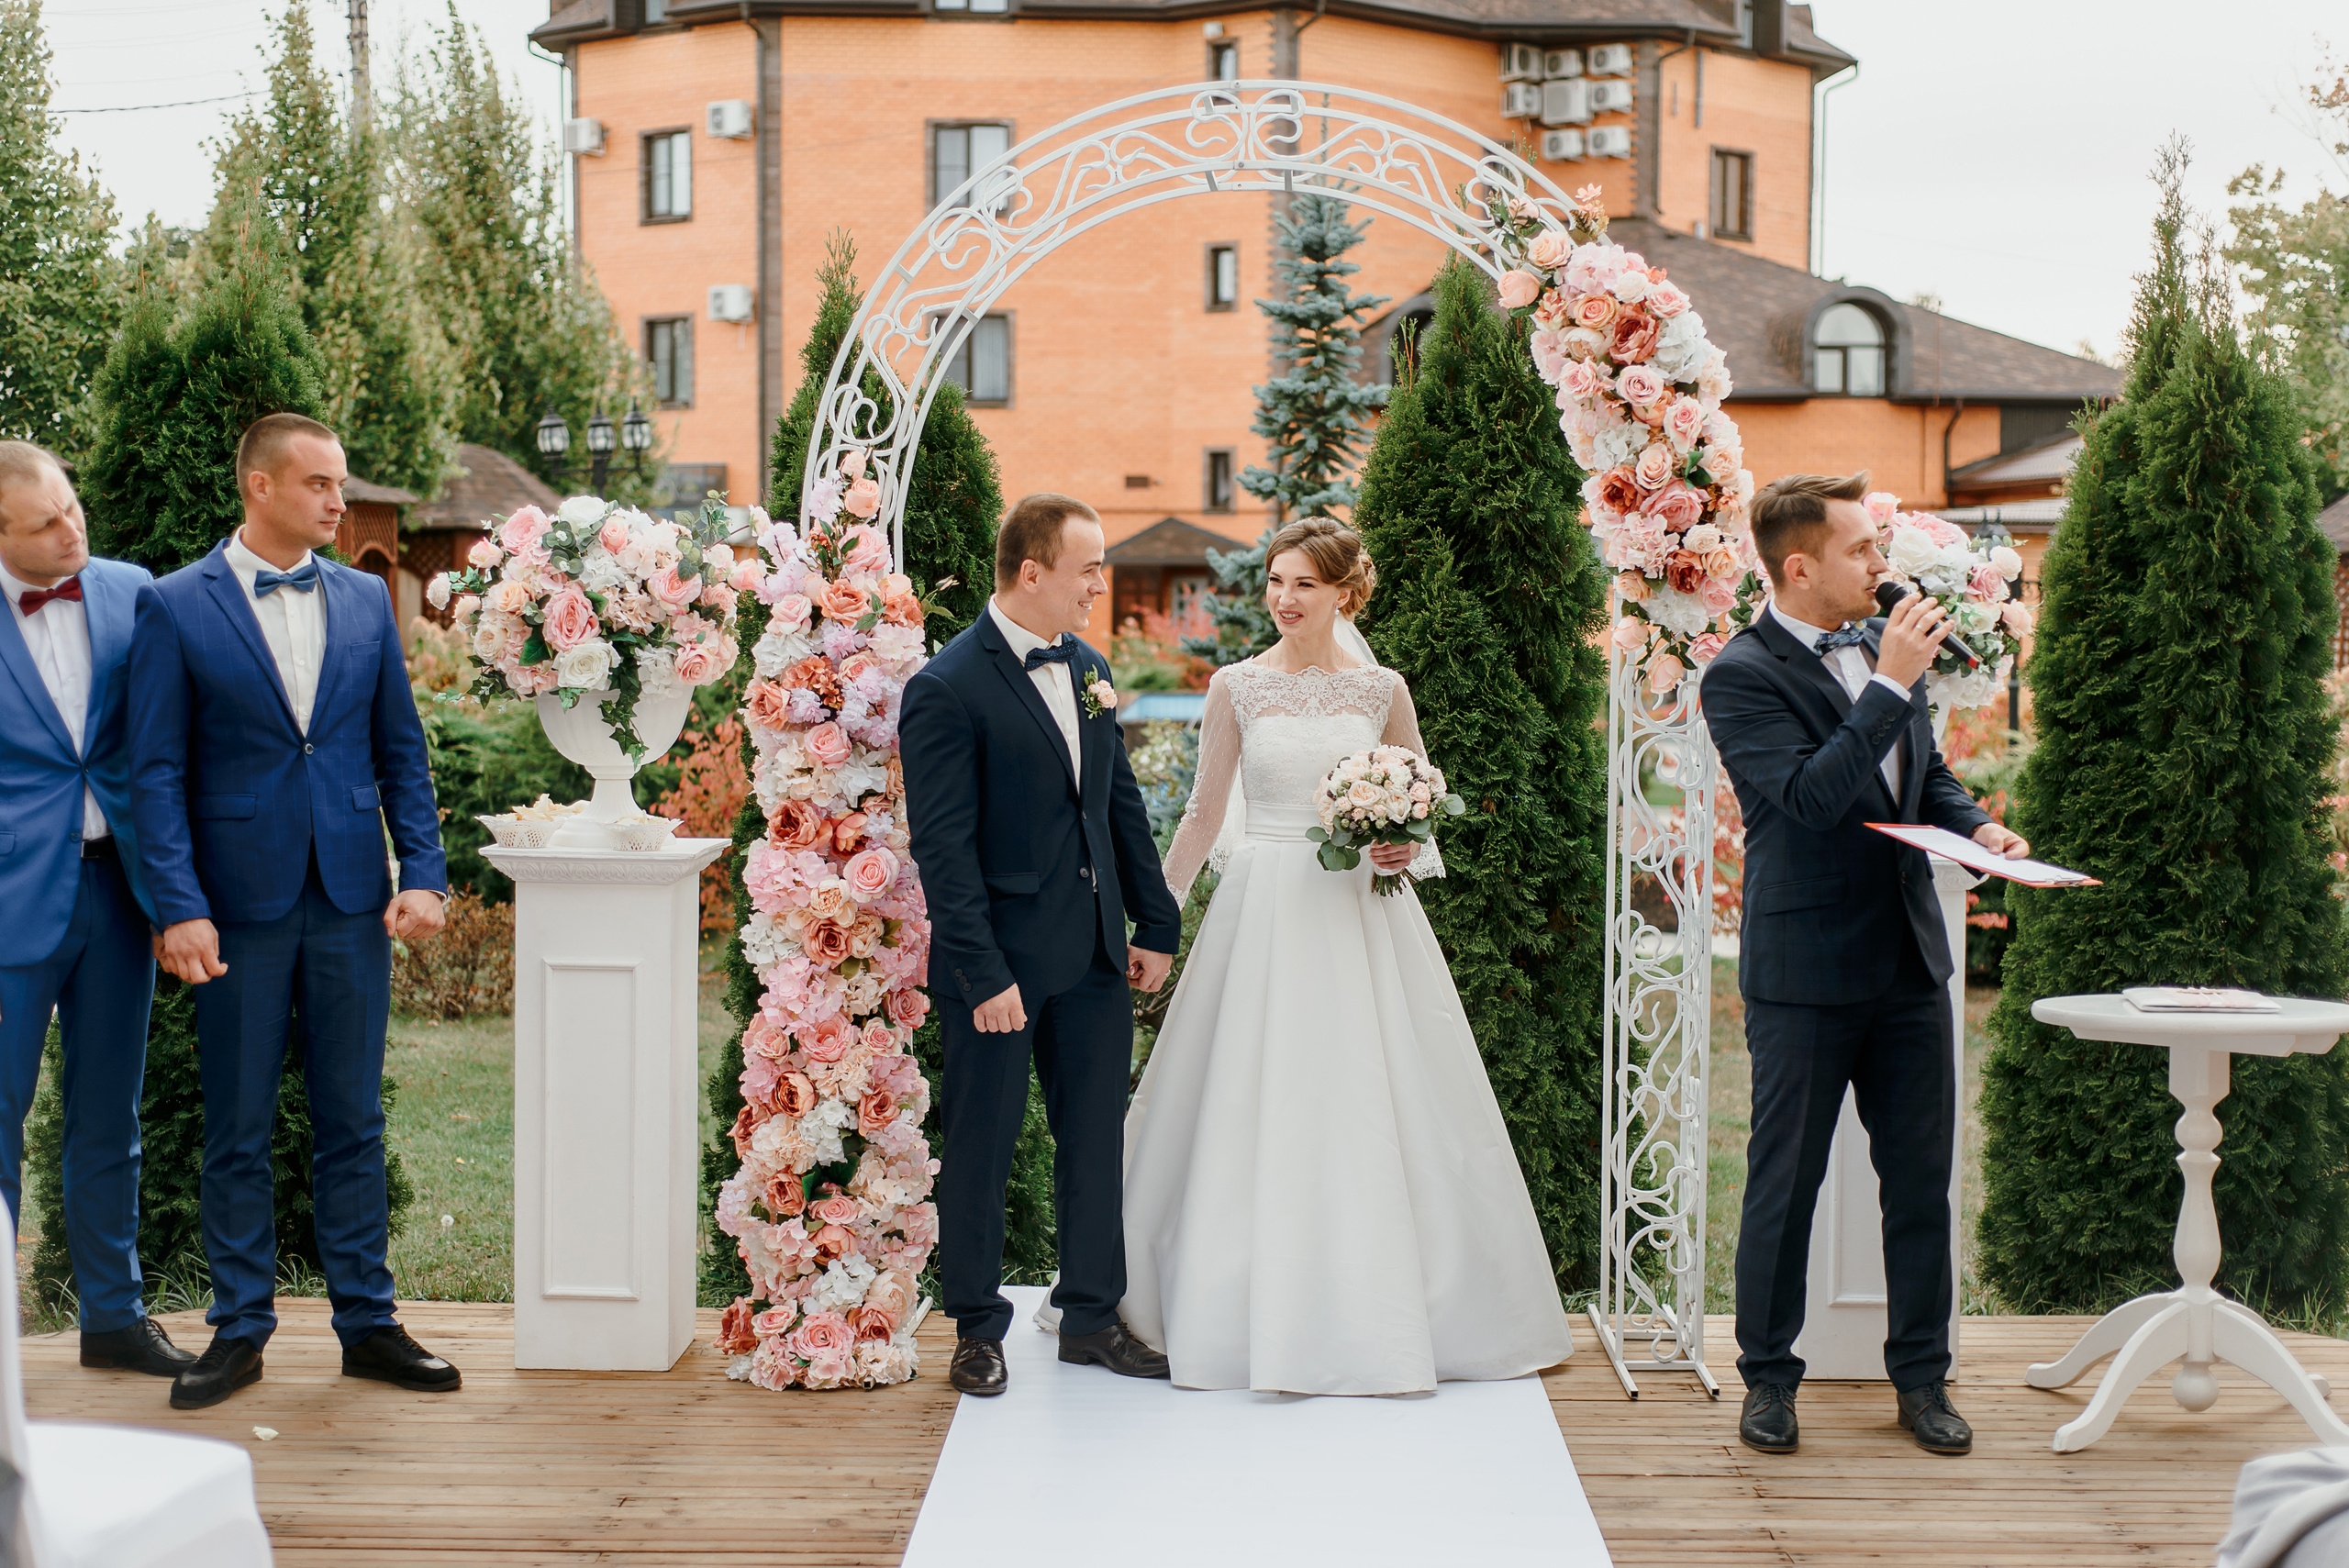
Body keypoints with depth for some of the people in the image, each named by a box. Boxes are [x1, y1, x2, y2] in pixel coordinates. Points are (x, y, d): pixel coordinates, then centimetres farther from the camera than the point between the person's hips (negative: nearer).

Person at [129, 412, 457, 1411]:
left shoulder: (364, 600, 8)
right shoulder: (176, 607, -3)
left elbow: (401, 749, 10)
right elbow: (157, 770, -5)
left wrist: (424, 873, 0)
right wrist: (179, 907, -13)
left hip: (352, 900, 3)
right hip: (240, 904, -3)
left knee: (352, 1120, 9)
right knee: (237, 1128, 6)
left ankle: (367, 1321, 17)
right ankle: (239, 1330, 16)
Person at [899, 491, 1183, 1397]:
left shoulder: (1086, 670, 9)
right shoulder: (947, 690, -15)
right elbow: (944, 848, -17)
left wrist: (1156, 924, 12)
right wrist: (983, 975, -20)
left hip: (1095, 954, 7)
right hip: (1001, 958, -7)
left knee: (1096, 1138, 13)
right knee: (982, 1144, 6)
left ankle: (1092, 1316, 26)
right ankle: (977, 1330, 19)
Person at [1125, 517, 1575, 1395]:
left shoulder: (1381, 690, 3)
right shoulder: (1237, 687, 2)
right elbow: (1205, 811, 8)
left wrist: (1407, 847, -9)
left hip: (1363, 916, 0)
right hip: (1265, 911, 0)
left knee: (1368, 1106, 1)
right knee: (1257, 1109, 1)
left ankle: (1381, 1314, 13)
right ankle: (1261, 1312, 13)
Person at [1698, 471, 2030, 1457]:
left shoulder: (1885, 642, 9)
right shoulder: (1742, 676, -13)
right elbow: (1812, 798, -25)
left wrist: (1979, 827, 0)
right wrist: (1890, 686, -23)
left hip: (1908, 958, 6)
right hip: (1805, 970, -6)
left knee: (1922, 1177, 10)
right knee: (1784, 1185, 5)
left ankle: (1922, 1376, 22)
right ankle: (1769, 1378, 19)